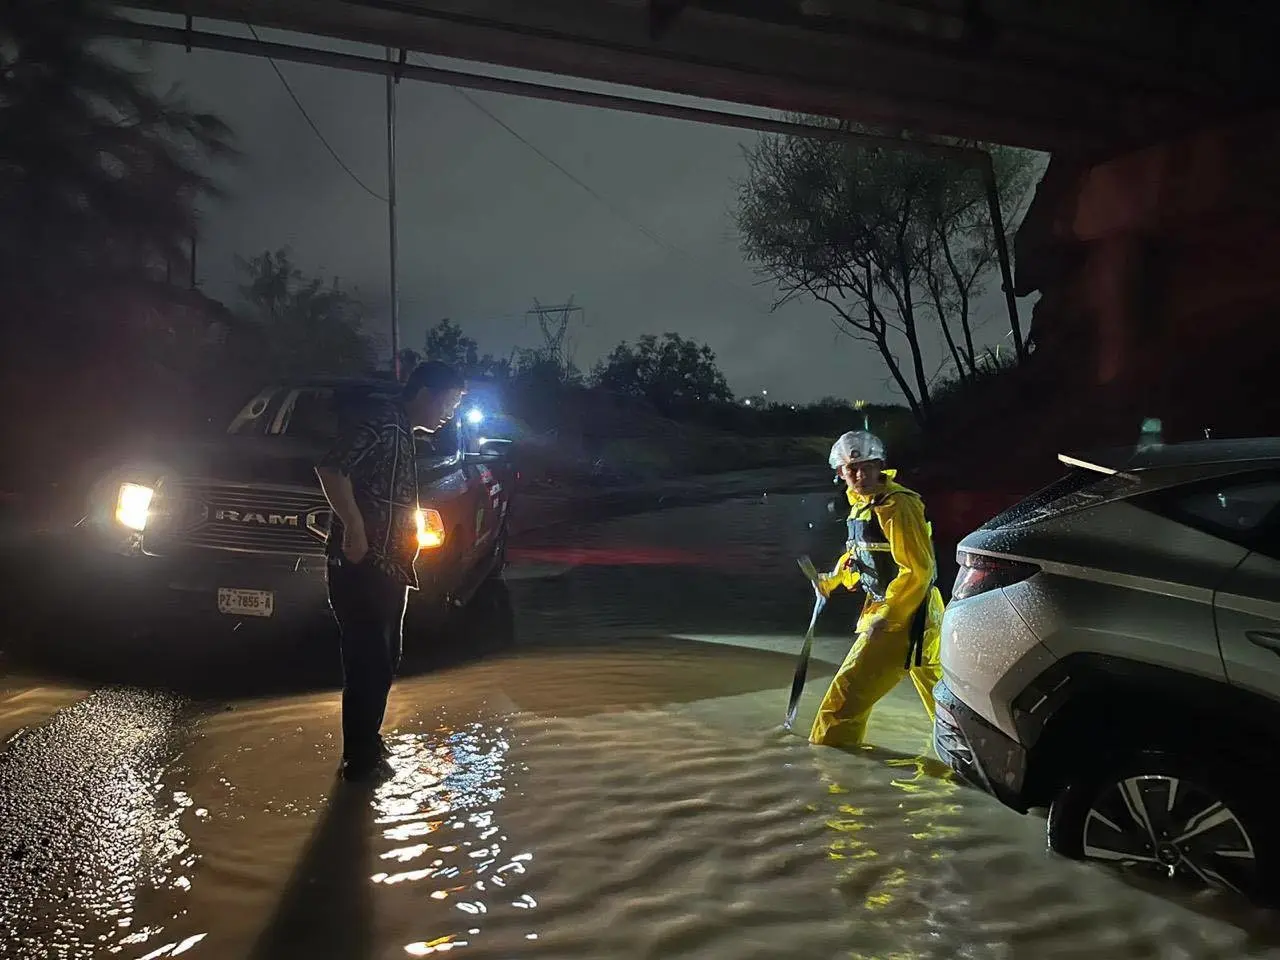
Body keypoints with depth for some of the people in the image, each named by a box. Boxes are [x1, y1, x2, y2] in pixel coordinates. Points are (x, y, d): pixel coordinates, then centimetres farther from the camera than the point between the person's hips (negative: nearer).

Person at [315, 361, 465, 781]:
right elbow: (331, 468, -25)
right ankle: (360, 758, 9)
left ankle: (366, 745, 31)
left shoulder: (402, 432, 18)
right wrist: (354, 527, -25)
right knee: (369, 664, -2)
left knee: (382, 662, 18)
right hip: (361, 569, -10)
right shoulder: (381, 420, -12)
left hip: (385, 570, 10)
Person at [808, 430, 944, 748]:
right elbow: (860, 552, 23)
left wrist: (887, 616, -24)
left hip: (905, 616, -10)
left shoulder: (897, 506, -20)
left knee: (851, 686, -8)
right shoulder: (861, 501, 8)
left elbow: (918, 571, -23)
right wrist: (834, 579, 10)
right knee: (937, 686, 23)